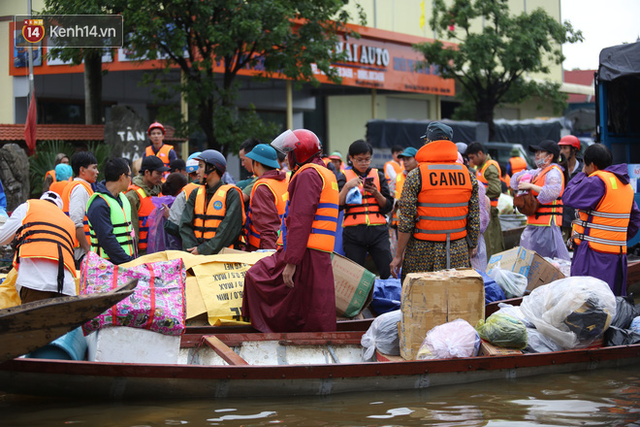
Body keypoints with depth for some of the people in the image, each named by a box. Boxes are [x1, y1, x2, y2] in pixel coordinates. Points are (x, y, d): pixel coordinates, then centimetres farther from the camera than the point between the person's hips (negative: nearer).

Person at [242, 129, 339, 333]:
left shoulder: (308, 175, -9)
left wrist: (291, 262, -22)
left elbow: (301, 221, -18)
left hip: (306, 256, -9)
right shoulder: (327, 175, 23)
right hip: (321, 258, 9)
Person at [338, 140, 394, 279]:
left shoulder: (378, 175, 13)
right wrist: (347, 186, -16)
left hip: (378, 231, 1)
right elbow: (338, 205, -4)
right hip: (353, 232, -1)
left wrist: (376, 193, -8)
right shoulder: (345, 177, 8)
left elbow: (388, 207, 9)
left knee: (388, 272, -9)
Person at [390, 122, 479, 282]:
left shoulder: (416, 176, -8)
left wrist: (398, 255, -2)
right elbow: (474, 219, 6)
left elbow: (406, 221, -9)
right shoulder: (468, 175, 3)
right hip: (458, 252, 3)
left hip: (422, 250, -3)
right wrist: (472, 246, 19)